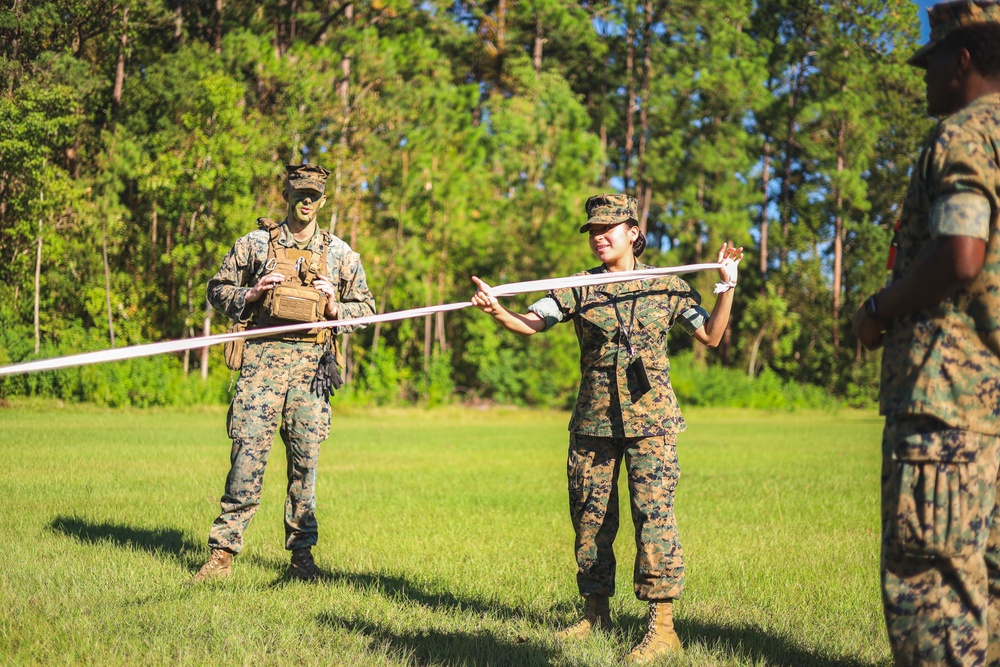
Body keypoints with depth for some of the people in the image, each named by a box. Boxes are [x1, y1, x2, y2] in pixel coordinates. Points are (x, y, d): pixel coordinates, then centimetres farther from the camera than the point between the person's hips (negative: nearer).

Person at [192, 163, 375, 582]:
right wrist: (252, 294, -7)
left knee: (305, 461, 4)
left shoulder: (340, 253, 11)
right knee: (248, 454, -7)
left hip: (312, 365, 2)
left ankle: (301, 554, 14)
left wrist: (335, 309, -4)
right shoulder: (255, 244, 8)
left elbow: (366, 306, 16)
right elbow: (217, 290, 12)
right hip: (263, 359, -1)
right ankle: (223, 552, -1)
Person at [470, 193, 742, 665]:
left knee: (653, 515, -10)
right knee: (589, 518, 8)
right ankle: (595, 613, 24)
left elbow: (711, 335, 6)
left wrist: (727, 285, -5)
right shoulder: (580, 287, 6)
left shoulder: (666, 285, 5)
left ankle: (662, 627, -6)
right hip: (593, 421, 3)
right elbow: (531, 323, -5)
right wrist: (496, 311, -25)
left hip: (650, 420, -2)